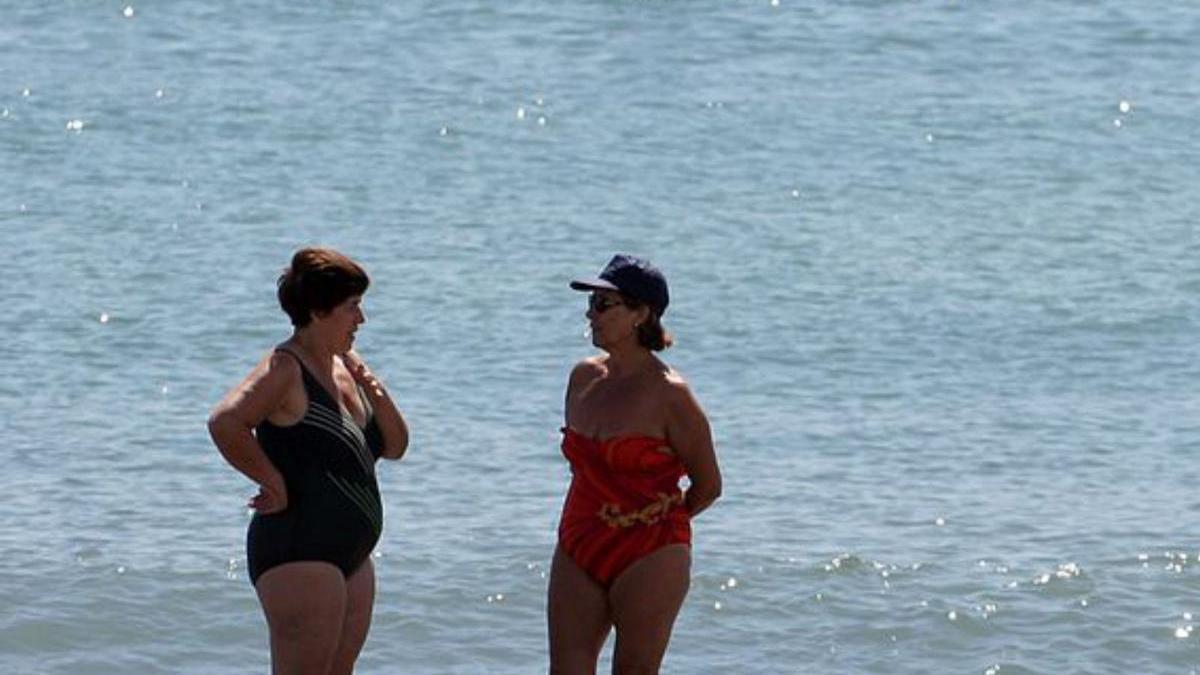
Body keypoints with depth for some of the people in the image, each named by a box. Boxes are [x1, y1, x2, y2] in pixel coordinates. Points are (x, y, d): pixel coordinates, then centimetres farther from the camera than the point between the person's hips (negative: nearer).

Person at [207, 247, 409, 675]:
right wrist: (276, 484, -20)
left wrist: (378, 397, -3)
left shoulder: (346, 368, 14)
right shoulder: (286, 370, -13)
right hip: (298, 554, -9)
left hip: (350, 556, 9)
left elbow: (395, 447, 16)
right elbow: (224, 422, -29)